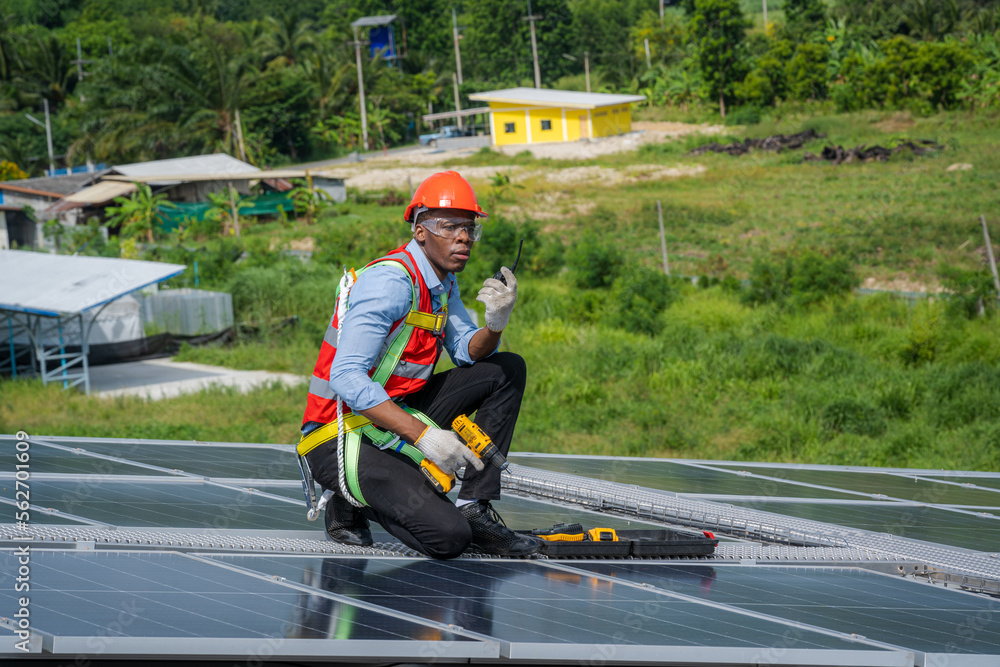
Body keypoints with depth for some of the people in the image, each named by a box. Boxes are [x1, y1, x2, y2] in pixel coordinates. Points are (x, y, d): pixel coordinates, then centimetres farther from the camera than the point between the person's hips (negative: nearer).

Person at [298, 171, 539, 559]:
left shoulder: (443, 281, 9)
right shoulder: (391, 281, -21)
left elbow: (469, 351, 8)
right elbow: (346, 377, -29)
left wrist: (496, 322, -16)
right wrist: (423, 435, -34)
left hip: (396, 415, 10)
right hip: (344, 437, -10)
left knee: (507, 370, 6)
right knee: (449, 538, -25)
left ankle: (475, 508, 3)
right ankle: (351, 503, 3)